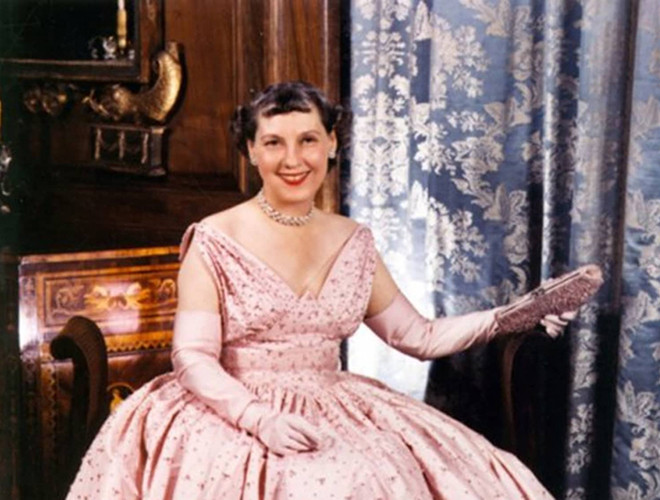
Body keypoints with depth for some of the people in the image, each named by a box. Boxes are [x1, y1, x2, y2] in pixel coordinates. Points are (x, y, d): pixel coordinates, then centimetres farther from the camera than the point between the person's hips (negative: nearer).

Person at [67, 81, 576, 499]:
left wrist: (508, 316, 4)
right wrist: (259, 418, -23)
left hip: (335, 416, 5)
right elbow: (193, 357, -9)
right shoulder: (214, 241, -4)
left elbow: (419, 336, 13)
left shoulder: (353, 242, 9)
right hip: (235, 416, -4)